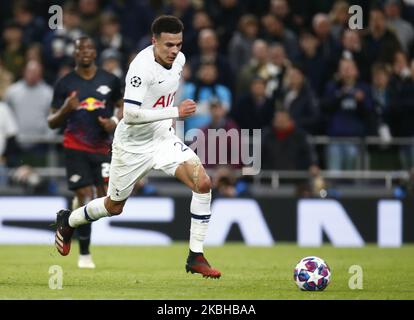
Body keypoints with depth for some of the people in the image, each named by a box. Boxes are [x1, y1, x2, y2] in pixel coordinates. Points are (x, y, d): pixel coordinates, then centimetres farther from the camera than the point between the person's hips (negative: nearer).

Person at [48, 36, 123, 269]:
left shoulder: (110, 80, 2)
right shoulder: (65, 84, -1)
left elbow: (122, 105, 17)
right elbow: (52, 123, 2)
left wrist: (115, 122, -4)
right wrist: (65, 110, -20)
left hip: (103, 147, 2)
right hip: (75, 148, -2)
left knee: (105, 196, -11)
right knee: (85, 196, -10)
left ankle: (77, 205, 25)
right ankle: (84, 254, 1)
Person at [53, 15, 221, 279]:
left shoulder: (179, 59, -4)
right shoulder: (142, 67, -27)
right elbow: (129, 115, -34)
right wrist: (175, 112, -35)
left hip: (164, 139, 5)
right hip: (133, 146, -5)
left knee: (203, 183, -18)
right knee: (114, 207, 14)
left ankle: (196, 257, -10)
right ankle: (68, 222, 46)